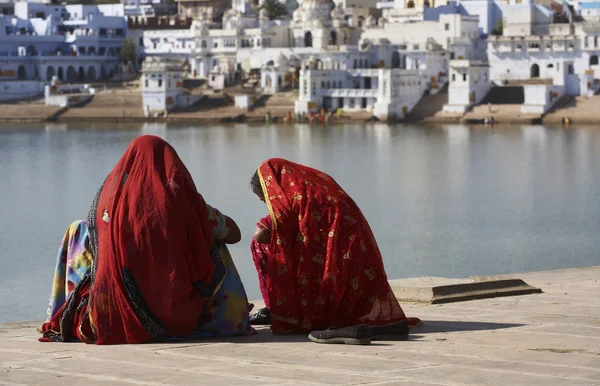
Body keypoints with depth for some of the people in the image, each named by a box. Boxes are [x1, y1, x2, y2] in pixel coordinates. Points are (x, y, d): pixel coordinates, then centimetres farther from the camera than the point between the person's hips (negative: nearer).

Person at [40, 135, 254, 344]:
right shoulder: (185, 200, -5)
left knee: (78, 230, 23)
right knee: (215, 246, 27)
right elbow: (234, 234, 11)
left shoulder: (111, 195, -4)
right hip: (180, 319, 1)